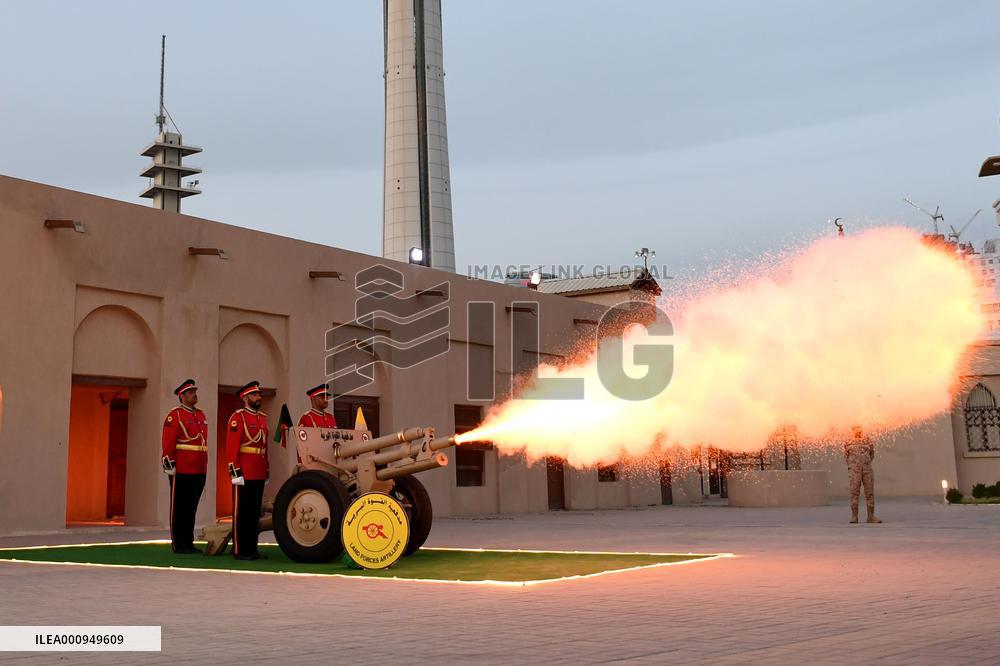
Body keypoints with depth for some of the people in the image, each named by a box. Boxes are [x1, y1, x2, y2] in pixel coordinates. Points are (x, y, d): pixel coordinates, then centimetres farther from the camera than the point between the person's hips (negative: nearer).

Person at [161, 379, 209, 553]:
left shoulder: (201, 415, 16)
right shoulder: (174, 415, -6)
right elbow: (168, 443, -12)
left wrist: (205, 465, 18)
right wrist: (169, 464, -18)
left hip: (199, 471, 7)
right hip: (181, 471, -7)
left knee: (191, 508, 12)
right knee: (179, 508, 1)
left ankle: (189, 543, 18)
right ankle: (178, 545, 6)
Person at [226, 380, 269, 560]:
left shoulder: (263, 418, 17)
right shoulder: (238, 417, -7)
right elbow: (231, 448, -12)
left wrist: (267, 471, 18)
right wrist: (236, 473, -17)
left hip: (259, 476, 7)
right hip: (244, 475, -7)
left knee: (255, 513, 11)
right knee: (241, 513, -1)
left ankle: (252, 549, 18)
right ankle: (240, 551, 4)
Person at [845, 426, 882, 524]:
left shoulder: (867, 440, 4)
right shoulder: (848, 442, 1)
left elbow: (872, 453, 18)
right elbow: (846, 455, 16)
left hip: (867, 470, 2)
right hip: (854, 471, -2)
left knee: (870, 492, 1)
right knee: (854, 492, -5)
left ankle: (871, 516, 7)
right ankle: (854, 516, -1)